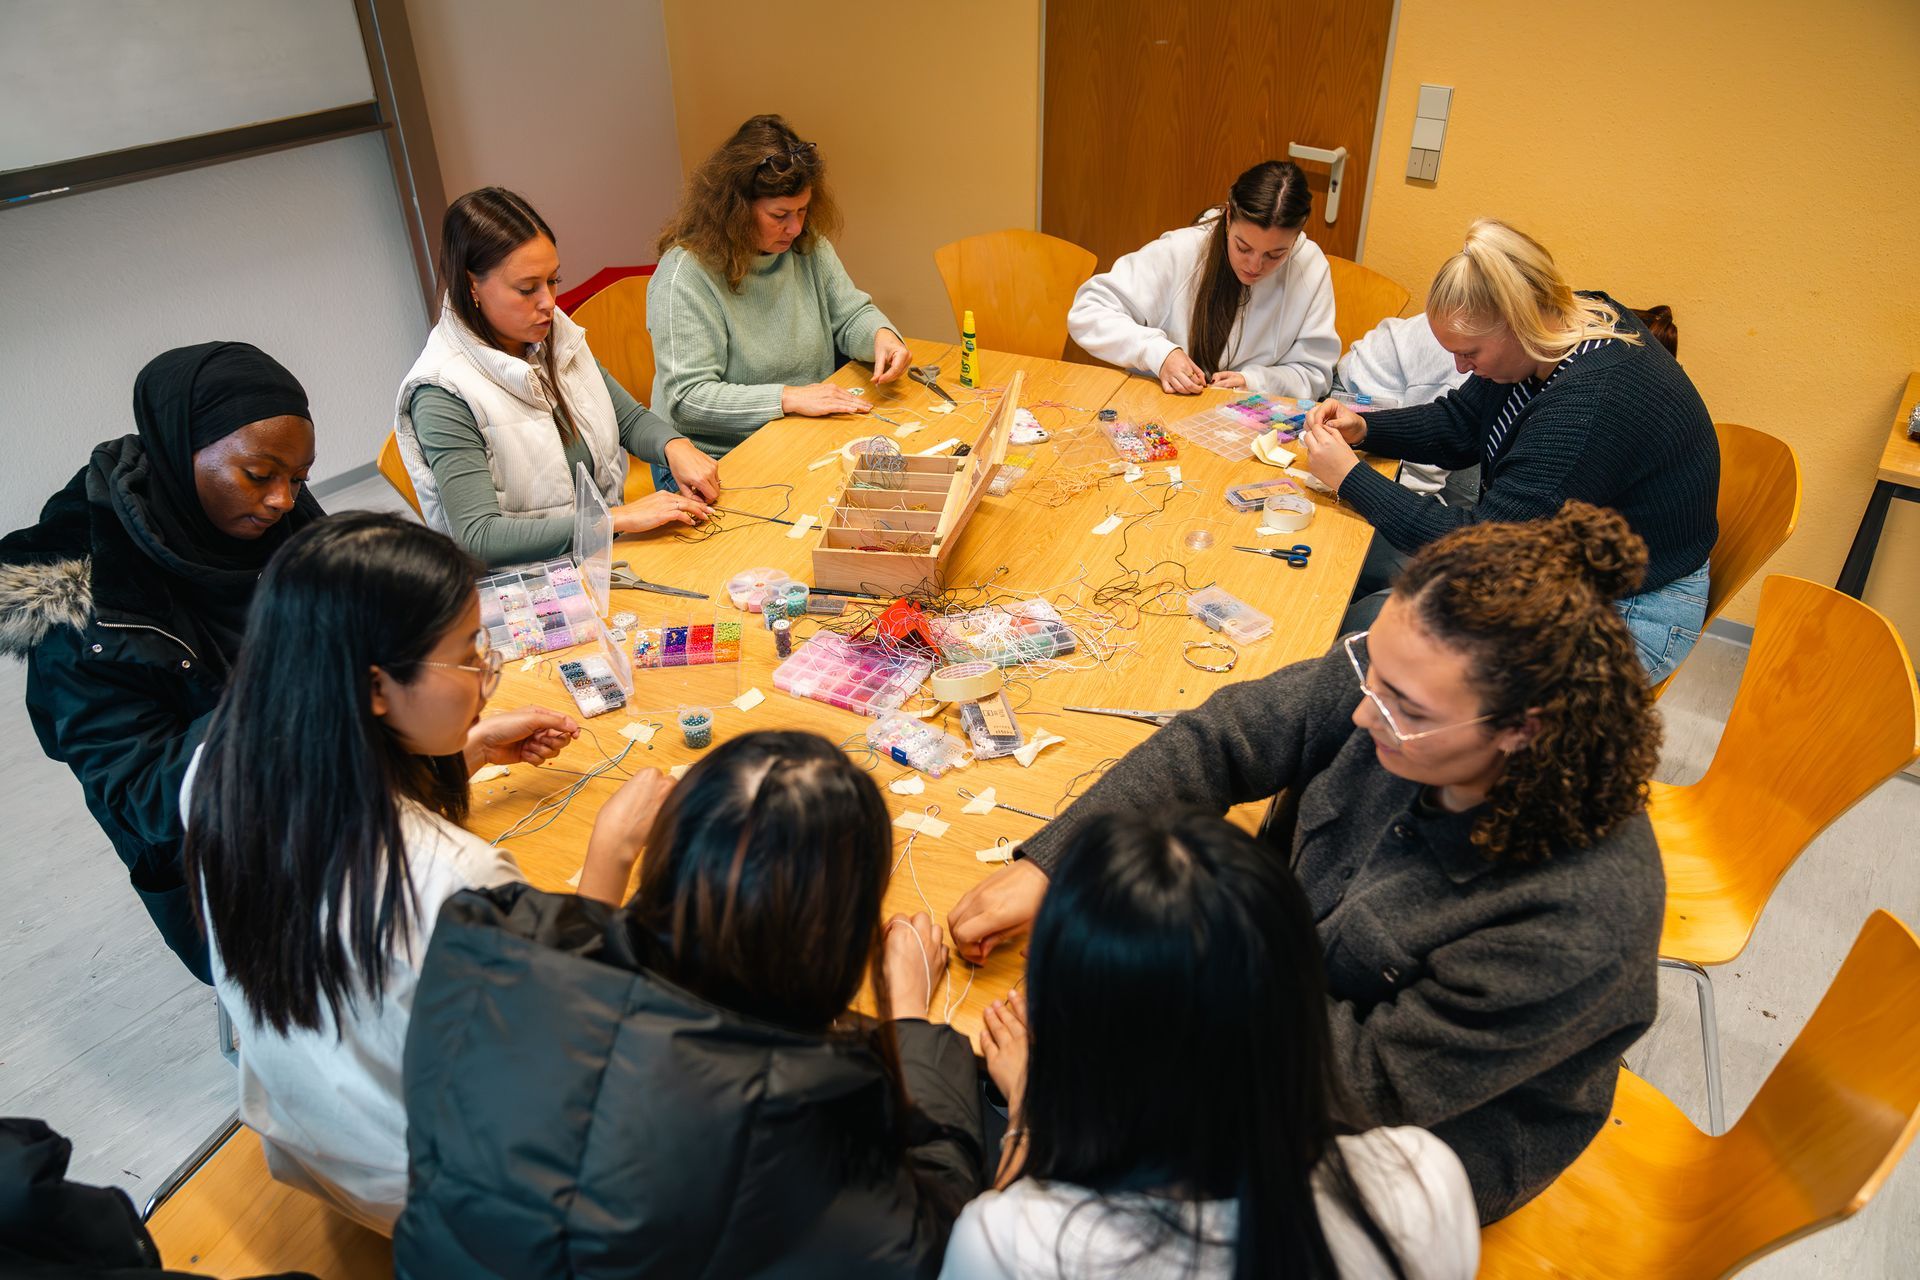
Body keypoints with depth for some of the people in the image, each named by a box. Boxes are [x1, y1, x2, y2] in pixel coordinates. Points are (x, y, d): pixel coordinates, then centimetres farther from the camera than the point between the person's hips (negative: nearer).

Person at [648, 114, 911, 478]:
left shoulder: (809, 247, 5)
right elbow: (687, 398, -20)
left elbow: (850, 316, 15)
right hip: (715, 461, -7)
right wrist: (788, 398, -27)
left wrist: (881, 335, -10)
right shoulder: (685, 273, -16)